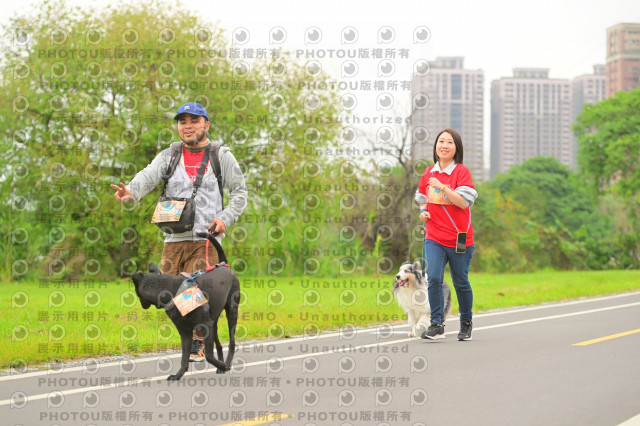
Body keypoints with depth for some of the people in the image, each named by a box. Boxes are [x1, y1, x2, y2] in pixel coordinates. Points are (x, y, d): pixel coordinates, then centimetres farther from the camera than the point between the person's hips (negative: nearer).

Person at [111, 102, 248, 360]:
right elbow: (149, 176, -10)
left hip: (206, 240, -3)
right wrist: (131, 191, -32)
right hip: (174, 239, 3)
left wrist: (226, 218, -8)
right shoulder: (169, 156, 9)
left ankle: (198, 341, 7)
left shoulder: (222, 156, 6)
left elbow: (240, 193, 9)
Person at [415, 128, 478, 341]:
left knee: (461, 283, 7)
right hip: (434, 237, 3)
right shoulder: (428, 173, 10)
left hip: (459, 239, -3)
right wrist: (423, 211, 4)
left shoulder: (462, 172, -5)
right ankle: (437, 325, -9)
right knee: (433, 277, -15)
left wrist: (442, 187, -23)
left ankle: (466, 323, 28)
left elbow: (463, 202, -16)